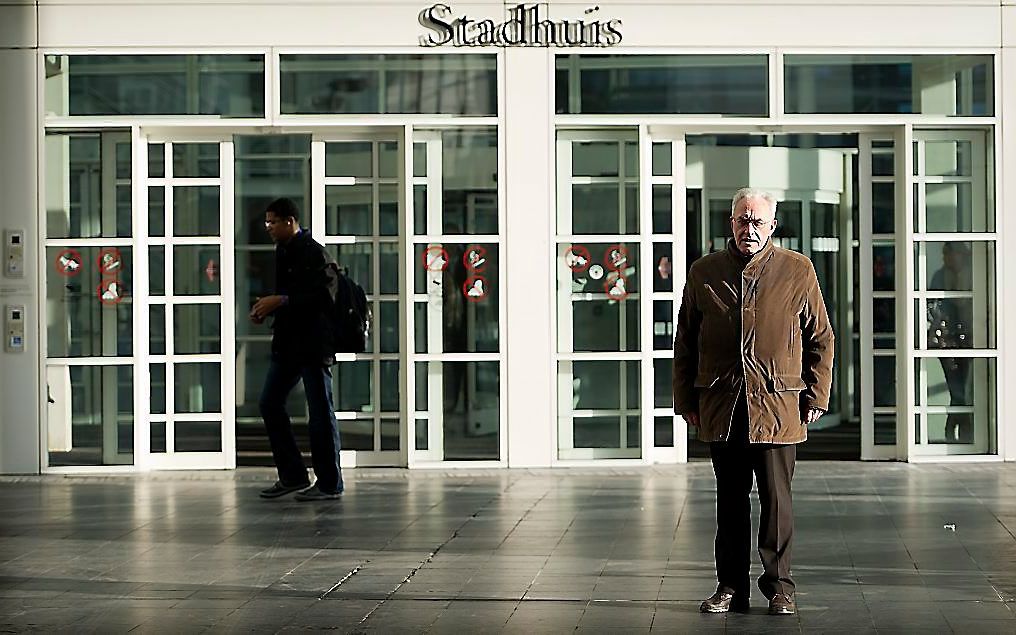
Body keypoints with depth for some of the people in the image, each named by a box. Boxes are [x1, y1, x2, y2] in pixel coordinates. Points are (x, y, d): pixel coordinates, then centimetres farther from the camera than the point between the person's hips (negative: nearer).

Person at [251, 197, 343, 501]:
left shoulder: (313, 252, -12)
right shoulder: (282, 252, 15)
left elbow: (324, 294, -20)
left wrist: (281, 301, -22)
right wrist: (267, 308, 5)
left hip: (313, 342, -9)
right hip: (287, 342, 9)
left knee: (320, 412, -2)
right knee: (270, 404, 8)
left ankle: (329, 484, 6)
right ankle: (293, 476, 16)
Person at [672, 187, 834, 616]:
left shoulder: (798, 271, 4)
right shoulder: (703, 273, 8)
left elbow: (821, 339, 7)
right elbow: (685, 343, 13)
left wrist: (816, 397, 2)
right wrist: (686, 401, 8)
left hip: (777, 405, -2)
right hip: (720, 406, 2)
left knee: (776, 497, 0)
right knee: (730, 499, 8)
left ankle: (779, 585, 12)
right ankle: (731, 587, 17)